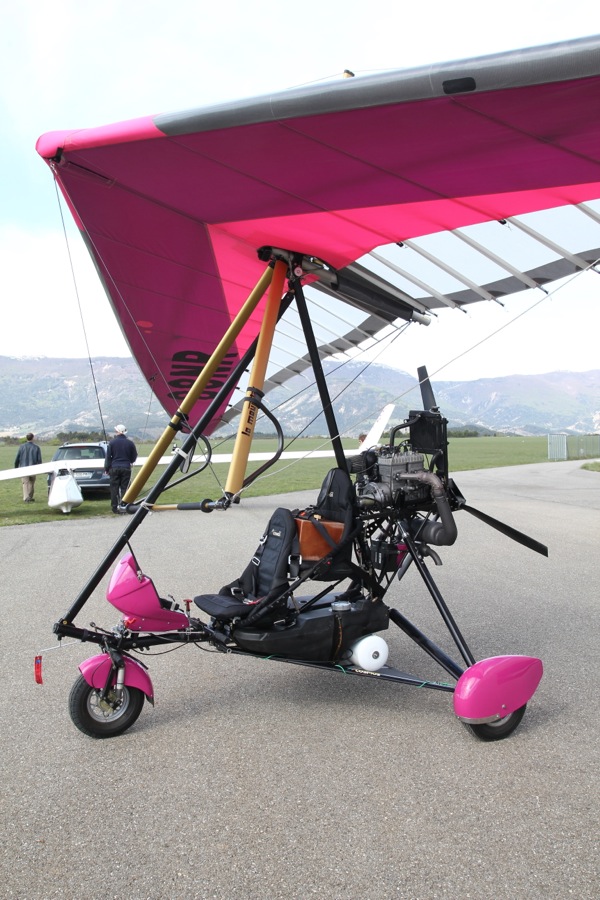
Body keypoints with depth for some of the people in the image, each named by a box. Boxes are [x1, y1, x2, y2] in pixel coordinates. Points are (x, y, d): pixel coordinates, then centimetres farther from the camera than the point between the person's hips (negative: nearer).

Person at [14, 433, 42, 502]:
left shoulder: (22, 447, 0)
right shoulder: (36, 447, 0)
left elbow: (17, 458, 1)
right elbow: (39, 460, -2)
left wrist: (16, 467, 12)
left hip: (24, 468, -1)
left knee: (25, 483, -4)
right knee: (31, 483, 15)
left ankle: (26, 498, -18)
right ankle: (30, 497, 23)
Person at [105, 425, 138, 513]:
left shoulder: (112, 443, -3)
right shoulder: (130, 443, 0)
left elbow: (108, 457, -1)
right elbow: (134, 456, 8)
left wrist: (107, 468, 7)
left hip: (114, 468, 0)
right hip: (126, 468, 1)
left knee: (114, 488, 6)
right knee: (124, 488, 3)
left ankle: (114, 507, 6)